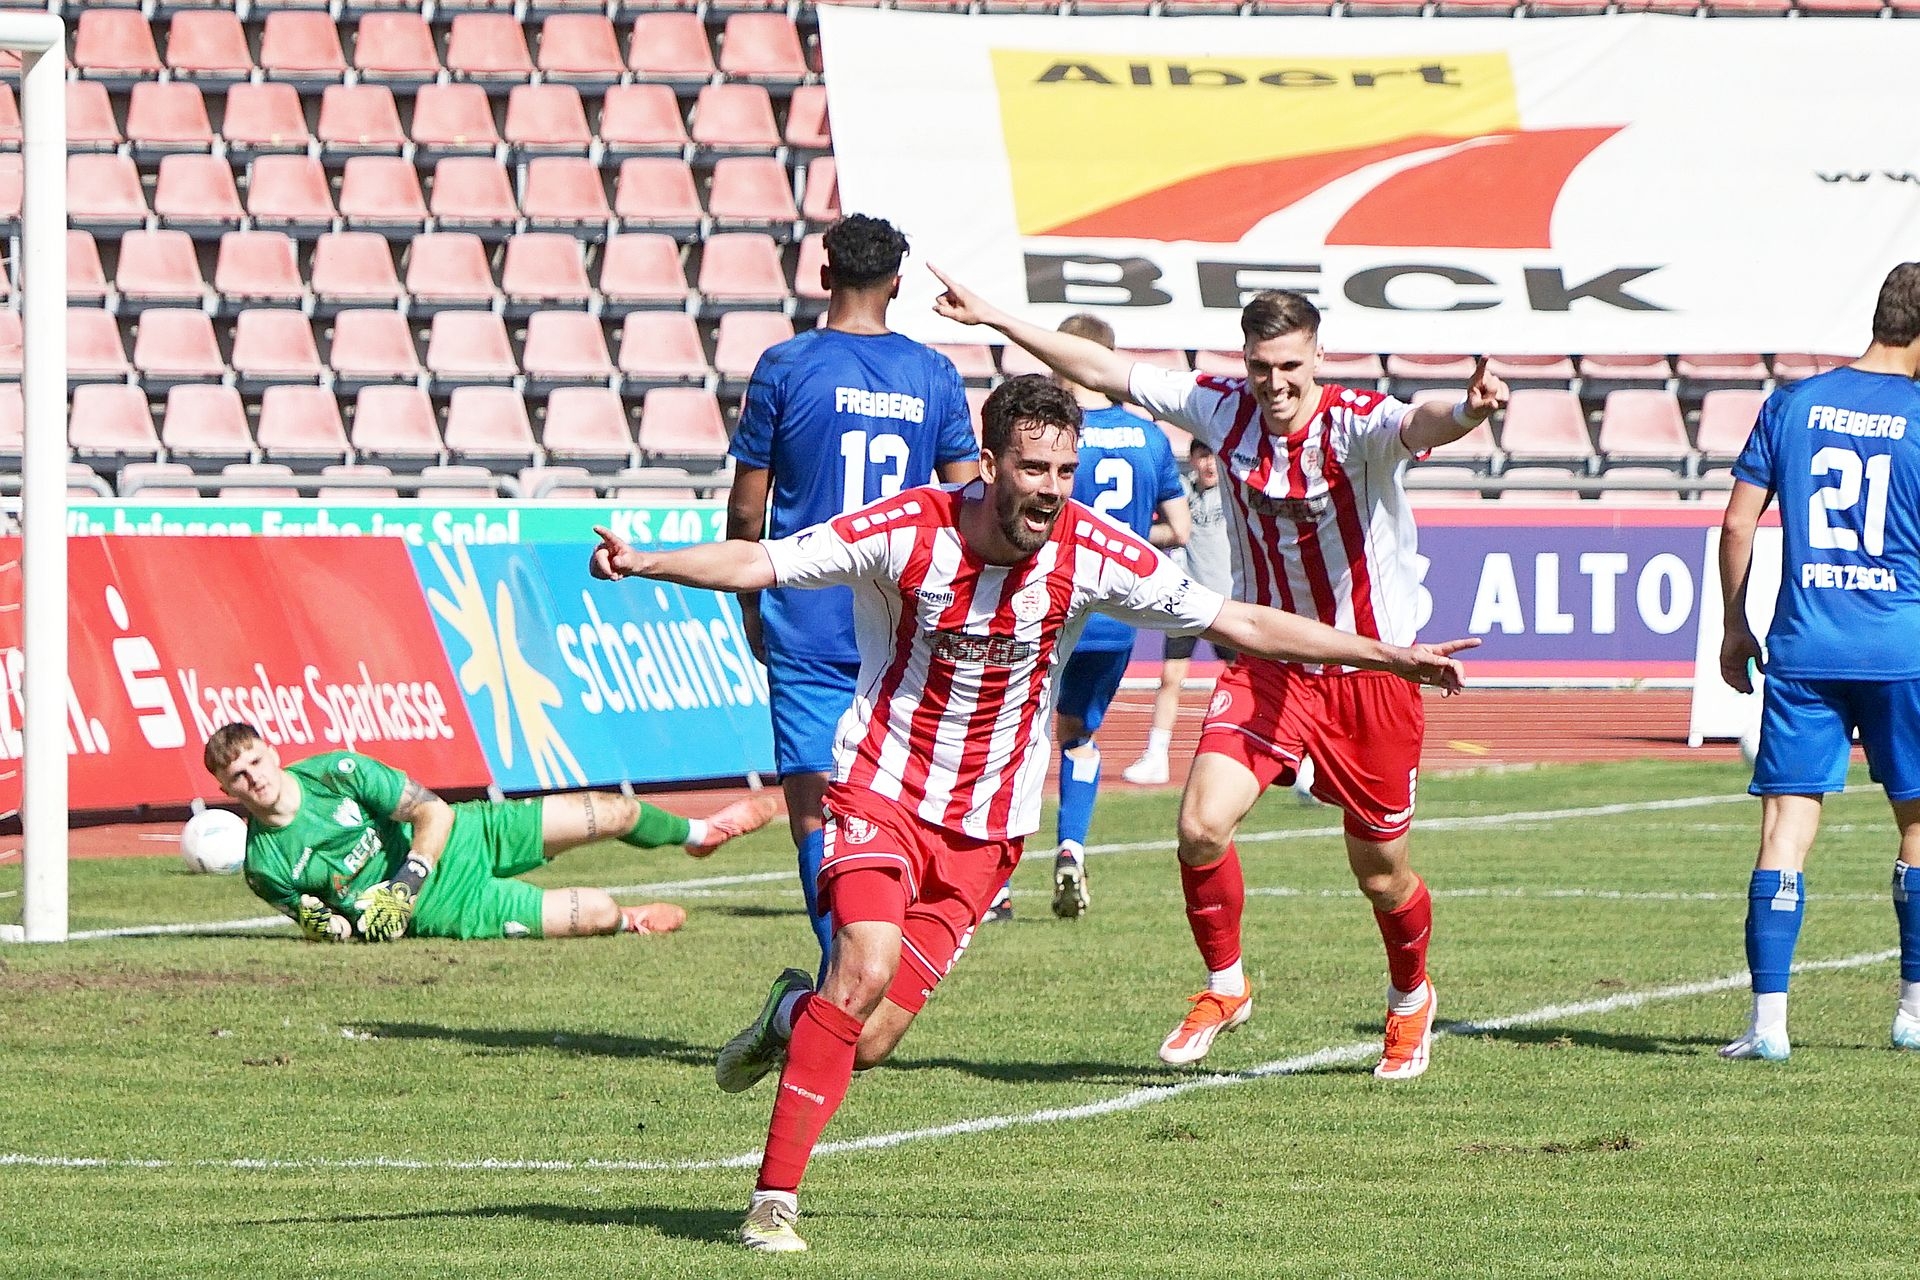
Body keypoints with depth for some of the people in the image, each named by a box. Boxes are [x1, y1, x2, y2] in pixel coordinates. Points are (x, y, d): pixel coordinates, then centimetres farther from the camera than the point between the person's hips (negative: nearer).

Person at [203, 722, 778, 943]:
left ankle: (697, 832, 38)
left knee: (613, 812, 5)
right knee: (598, 912, -9)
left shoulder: (335, 771, -16)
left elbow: (434, 813, -14)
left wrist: (404, 888, -25)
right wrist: (358, 923, -21)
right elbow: (317, 925, 2)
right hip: (446, 908, -2)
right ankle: (628, 922, 30)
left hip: (462, 837, 2)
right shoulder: (266, 866, -15)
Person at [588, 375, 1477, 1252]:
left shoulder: (1089, 554, -11)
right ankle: (774, 1199, -14)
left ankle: (792, 1014, 31)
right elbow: (758, 564, -12)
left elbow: (1238, 623, -4)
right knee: (868, 967, -26)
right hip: (881, 791, -2)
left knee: (867, 1041, -7)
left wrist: (1390, 657, -6)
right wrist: (641, 562, -28)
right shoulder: (909, 529, -15)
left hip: (985, 829, 2)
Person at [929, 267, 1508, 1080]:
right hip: (1267, 666, 3)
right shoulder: (1225, 410, -5)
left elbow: (1416, 427, -42)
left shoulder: (1357, 424, -18)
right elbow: (1107, 372, 3)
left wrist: (1466, 412, -65)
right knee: (1202, 824, -16)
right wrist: (996, 319, 4)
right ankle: (1224, 986, 9)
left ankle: (1411, 998, 39)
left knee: (1380, 873, 7)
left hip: (1370, 672, -3)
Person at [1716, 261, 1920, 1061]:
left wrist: (1734, 626, 15)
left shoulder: (1793, 405, 4)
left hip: (1802, 649, 2)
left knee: (1785, 833, -1)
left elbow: (1737, 524, 5)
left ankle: (1768, 1021, -10)